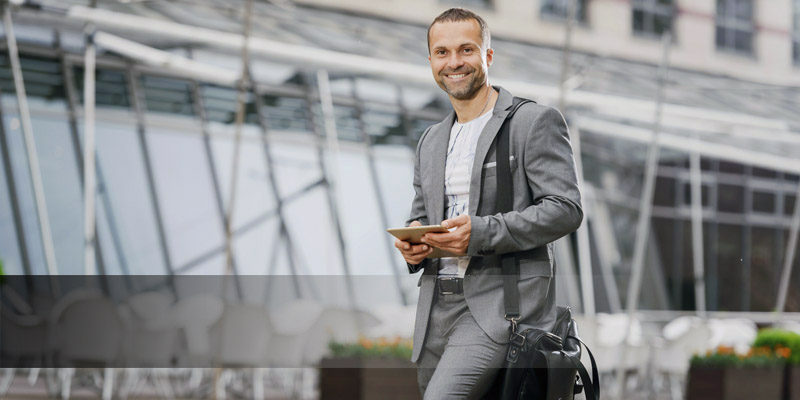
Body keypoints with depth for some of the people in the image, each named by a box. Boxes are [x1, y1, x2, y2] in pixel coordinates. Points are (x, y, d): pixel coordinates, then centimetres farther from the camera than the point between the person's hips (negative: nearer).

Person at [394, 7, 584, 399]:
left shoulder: (535, 121, -1)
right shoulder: (430, 140, 20)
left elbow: (565, 208, -9)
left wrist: (481, 233, -18)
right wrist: (412, 241, 1)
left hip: (500, 305, -7)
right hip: (436, 306, 7)